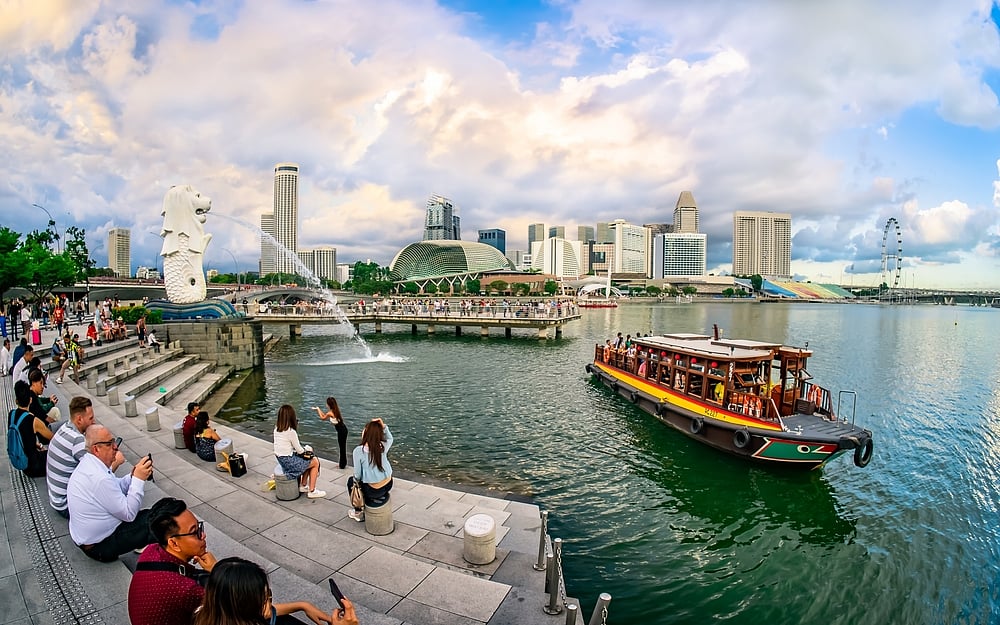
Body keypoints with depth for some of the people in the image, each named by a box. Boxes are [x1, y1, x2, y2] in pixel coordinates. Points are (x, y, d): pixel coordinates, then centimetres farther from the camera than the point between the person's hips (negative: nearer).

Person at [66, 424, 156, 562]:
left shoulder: (87, 463, -1)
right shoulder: (100, 478, -33)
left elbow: (116, 488, 9)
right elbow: (129, 514, -26)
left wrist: (133, 476, -9)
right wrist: (138, 479, -25)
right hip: (100, 547, -10)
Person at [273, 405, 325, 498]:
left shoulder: (276, 428, 1)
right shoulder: (291, 432, -23)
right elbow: (299, 450, -14)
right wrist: (305, 450, 6)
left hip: (281, 459, 9)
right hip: (288, 461, -9)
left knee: (308, 459, 24)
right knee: (315, 462, 6)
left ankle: (303, 486, 28)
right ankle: (312, 491, 10)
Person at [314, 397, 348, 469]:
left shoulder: (330, 413, -16)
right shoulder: (336, 410, 7)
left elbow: (323, 418, 5)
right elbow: (325, 415, 21)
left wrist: (318, 409, 15)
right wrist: (319, 410, 24)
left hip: (341, 430, -9)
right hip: (344, 428, 9)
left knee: (342, 447, 4)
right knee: (343, 446, 18)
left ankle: (342, 465, 16)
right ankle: (343, 463, 30)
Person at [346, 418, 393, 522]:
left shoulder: (358, 450, -20)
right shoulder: (383, 446, -10)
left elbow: (357, 475, -13)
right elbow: (390, 438, 14)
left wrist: (355, 480, 10)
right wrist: (384, 426, -3)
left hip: (374, 490, -4)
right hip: (388, 485, 4)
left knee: (351, 481, 26)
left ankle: (358, 512, 32)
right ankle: (381, 497, 24)